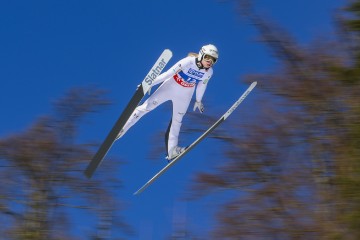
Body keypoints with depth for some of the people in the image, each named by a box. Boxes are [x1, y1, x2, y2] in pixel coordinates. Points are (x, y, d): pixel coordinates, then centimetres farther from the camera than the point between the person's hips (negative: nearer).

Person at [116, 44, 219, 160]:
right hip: (170, 86, -4)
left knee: (177, 121, 12)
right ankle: (121, 129, 4)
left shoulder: (209, 72, -13)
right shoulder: (188, 62, -29)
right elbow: (168, 73, -27)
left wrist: (198, 100, 21)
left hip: (184, 95, 4)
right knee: (146, 107, -5)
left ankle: (172, 151, 22)